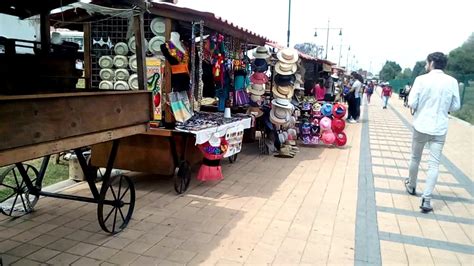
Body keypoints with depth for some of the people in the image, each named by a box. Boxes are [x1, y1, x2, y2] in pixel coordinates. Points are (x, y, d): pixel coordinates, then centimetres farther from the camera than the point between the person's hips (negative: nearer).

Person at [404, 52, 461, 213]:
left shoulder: (421, 79, -9)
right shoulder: (452, 82, -2)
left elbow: (412, 104, -11)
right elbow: (455, 107, 4)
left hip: (421, 126, -1)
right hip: (440, 129, 1)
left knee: (415, 158, 18)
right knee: (434, 164, 2)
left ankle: (411, 186, 36)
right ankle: (426, 200, -4)